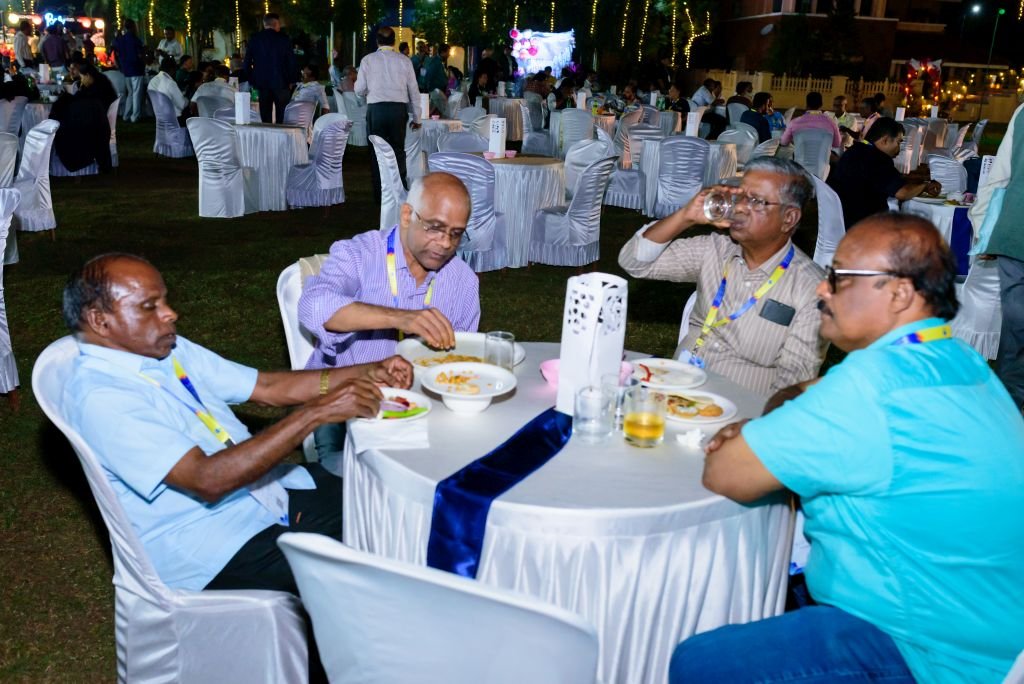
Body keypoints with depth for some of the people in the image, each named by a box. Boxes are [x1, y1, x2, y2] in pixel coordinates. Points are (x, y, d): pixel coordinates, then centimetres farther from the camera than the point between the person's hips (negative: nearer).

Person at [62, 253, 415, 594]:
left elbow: (268, 387, 9)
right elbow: (208, 481, -29)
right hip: (208, 545, -8)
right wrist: (317, 412, -31)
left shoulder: (170, 350, 6)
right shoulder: (98, 396, -20)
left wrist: (367, 373, -3)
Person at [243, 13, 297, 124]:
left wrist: (251, 80, 12)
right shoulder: (284, 39, -5)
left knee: (265, 116, 7)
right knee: (282, 116, 2)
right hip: (280, 82, -3)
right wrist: (291, 81, 5)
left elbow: (247, 61, 5)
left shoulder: (254, 39, 3)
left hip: (261, 82, 3)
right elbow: (291, 61, -4)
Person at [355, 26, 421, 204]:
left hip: (376, 109, -1)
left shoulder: (368, 60, 2)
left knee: (377, 152, 8)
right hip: (399, 109, 1)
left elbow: (359, 90, 2)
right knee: (398, 151, 9)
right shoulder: (404, 61, 5)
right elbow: (414, 91, 7)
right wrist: (416, 117, 15)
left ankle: (380, 196, 10)